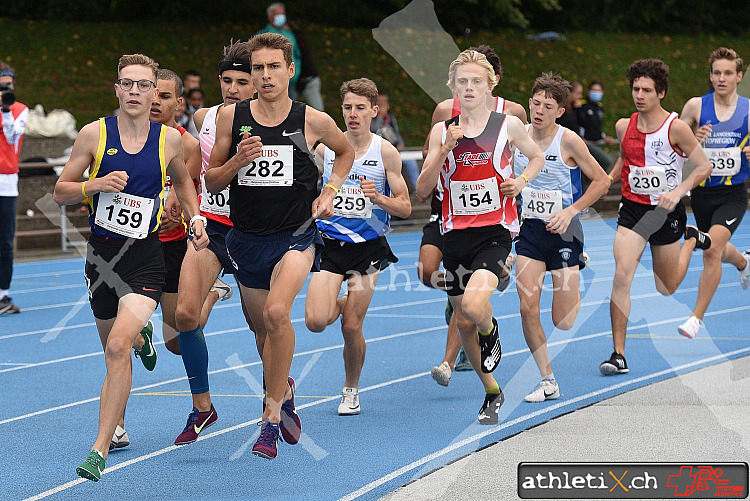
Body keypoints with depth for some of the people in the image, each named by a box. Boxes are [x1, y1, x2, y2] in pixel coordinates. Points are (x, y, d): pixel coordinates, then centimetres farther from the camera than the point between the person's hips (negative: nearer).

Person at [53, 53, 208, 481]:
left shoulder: (169, 139, 0)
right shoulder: (94, 134, -3)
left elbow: (182, 179, 22)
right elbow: (61, 191, 2)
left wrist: (196, 217, 6)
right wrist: (96, 184, -17)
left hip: (145, 257, -2)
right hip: (101, 254, 2)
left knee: (118, 346, -21)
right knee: (115, 347, 17)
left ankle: (100, 450, -19)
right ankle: (140, 339, 58)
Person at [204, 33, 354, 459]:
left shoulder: (312, 120, -5)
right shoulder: (231, 117, -2)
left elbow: (346, 152, 17)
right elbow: (212, 183, 4)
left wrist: (330, 192, 3)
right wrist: (238, 160, -15)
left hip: (297, 235, -3)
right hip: (247, 237, 3)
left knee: (277, 312, -26)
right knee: (264, 329, 16)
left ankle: (272, 415, -16)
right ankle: (284, 391, 48)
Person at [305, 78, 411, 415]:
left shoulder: (386, 153, -4)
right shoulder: (325, 148, 1)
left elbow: (405, 208, -3)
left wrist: (378, 197, -21)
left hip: (369, 245, -1)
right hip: (330, 244, 2)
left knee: (351, 328, -3)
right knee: (316, 322, -15)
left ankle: (351, 390, 22)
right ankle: (339, 305, 22)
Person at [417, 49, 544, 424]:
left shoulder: (508, 125, 0)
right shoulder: (441, 132, 5)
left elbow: (537, 157, 19)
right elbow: (422, 190, 0)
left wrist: (522, 180, -1)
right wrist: (445, 149, -12)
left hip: (495, 230, -3)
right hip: (455, 234, 3)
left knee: (474, 305, -27)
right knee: (462, 321, 8)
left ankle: (492, 334, 11)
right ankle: (492, 392, 29)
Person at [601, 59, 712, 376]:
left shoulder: (676, 128, -14)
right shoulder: (623, 126, -1)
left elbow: (704, 167, -9)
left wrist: (678, 191, -22)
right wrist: (609, 178, 3)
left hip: (666, 212, -2)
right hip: (632, 209, 2)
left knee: (666, 289, 14)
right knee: (621, 277, -18)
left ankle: (692, 240, 45)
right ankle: (618, 355, -13)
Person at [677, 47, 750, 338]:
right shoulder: (696, 106, -4)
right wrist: (693, 139, -19)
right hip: (702, 192, 3)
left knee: (712, 248, -23)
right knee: (718, 251, 21)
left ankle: (697, 317, -16)